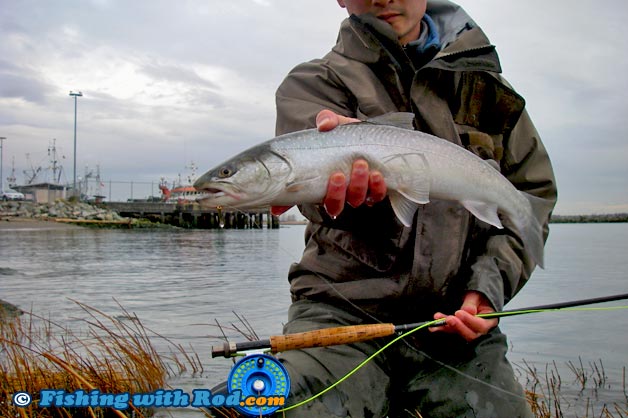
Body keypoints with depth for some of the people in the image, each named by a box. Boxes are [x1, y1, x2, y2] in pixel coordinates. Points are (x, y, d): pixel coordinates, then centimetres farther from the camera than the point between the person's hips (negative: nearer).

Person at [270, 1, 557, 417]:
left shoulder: (484, 85, 16)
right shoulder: (314, 81, 7)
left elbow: (534, 192, 16)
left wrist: (490, 281, 1)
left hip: (457, 320, 3)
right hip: (341, 310, -3)